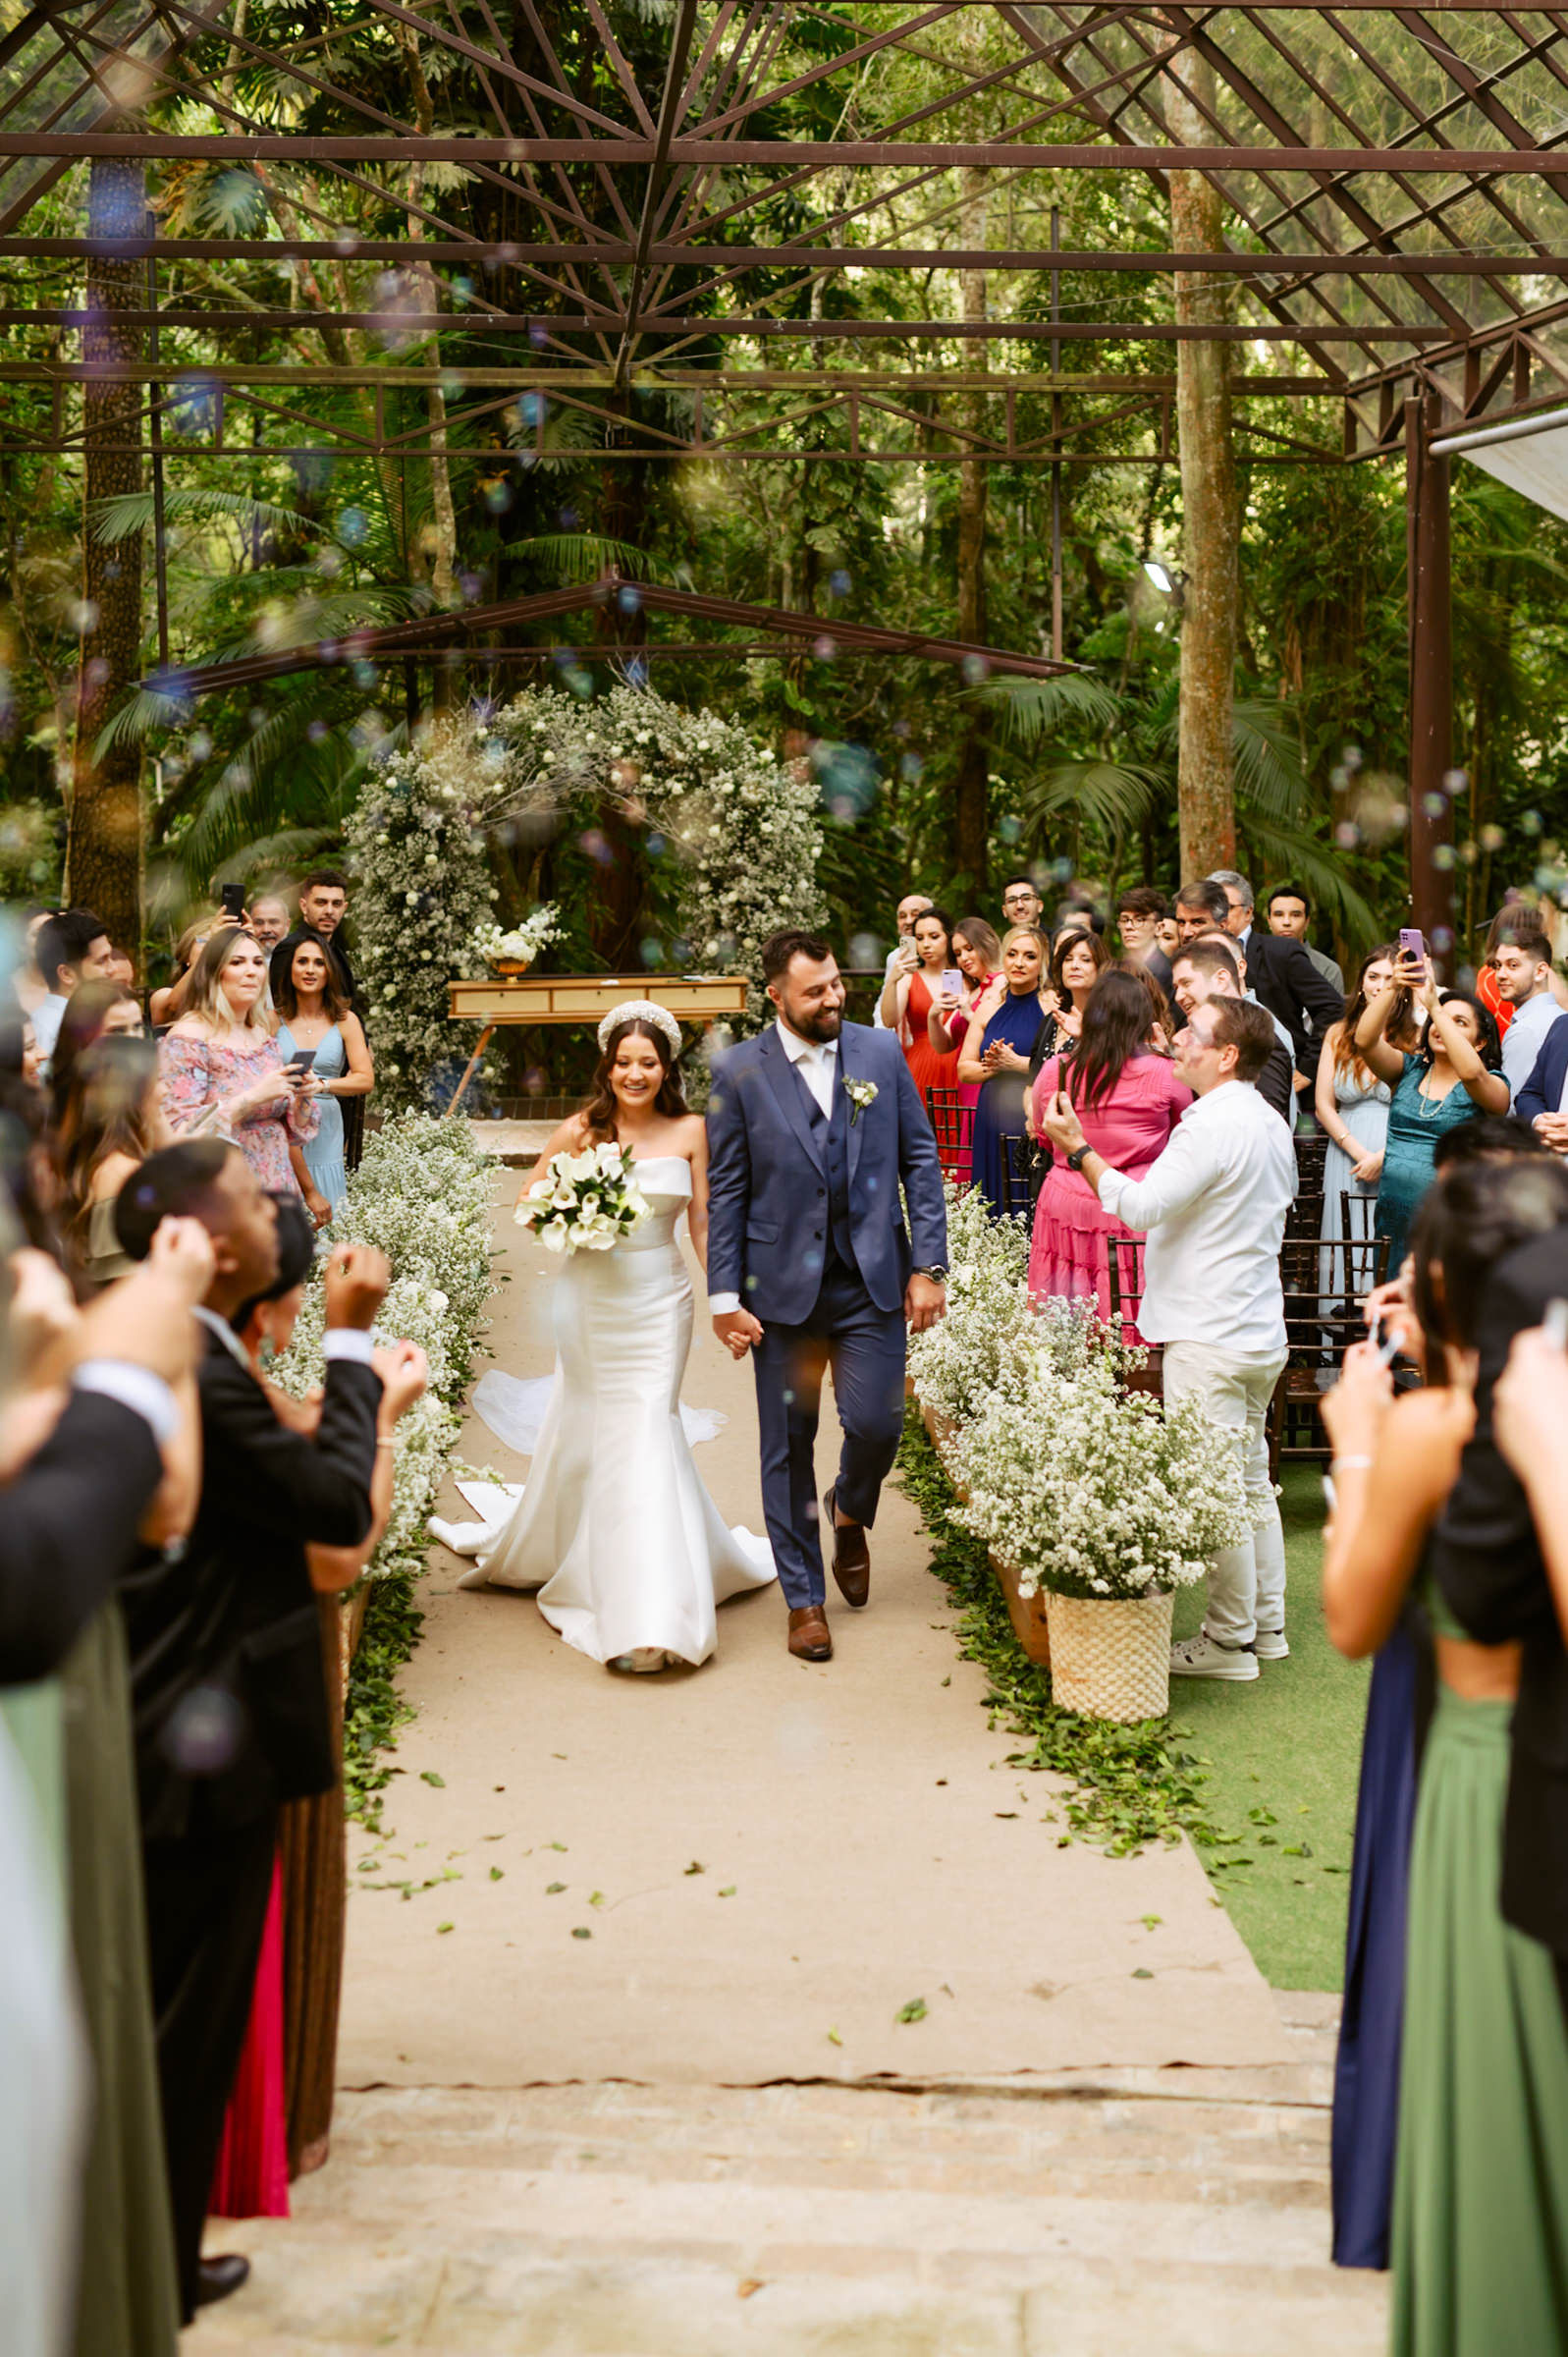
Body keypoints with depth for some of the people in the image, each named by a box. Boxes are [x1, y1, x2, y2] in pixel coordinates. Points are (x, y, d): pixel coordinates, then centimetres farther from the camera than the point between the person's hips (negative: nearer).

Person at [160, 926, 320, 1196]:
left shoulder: (265, 1037, 12)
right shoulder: (188, 1039, -8)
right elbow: (179, 1130, -17)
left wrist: (303, 1097, -3)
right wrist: (252, 1098, -21)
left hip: (276, 1187, 6)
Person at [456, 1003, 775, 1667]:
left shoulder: (689, 1131, 0)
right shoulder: (581, 1130, -2)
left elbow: (702, 1224, 5)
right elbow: (527, 1203, 6)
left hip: (658, 1301, -1)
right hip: (589, 1299, 1)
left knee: (645, 1430, -7)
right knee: (583, 1431, 10)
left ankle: (650, 1618, -3)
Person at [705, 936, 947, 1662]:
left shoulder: (882, 1054, 3)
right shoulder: (739, 1072, -3)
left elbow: (920, 1161, 5)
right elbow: (725, 1191, -1)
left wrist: (929, 1266, -1)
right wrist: (724, 1297, -5)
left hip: (871, 1281, 1)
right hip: (783, 1287, -1)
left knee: (876, 1424, -6)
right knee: (788, 1446, 6)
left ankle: (850, 1512, 30)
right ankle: (804, 1598, 21)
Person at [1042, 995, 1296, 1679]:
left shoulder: (1214, 1126, -18)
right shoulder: (1270, 1124, 13)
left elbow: (1141, 1206, -22)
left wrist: (1078, 1147, -13)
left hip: (1210, 1340, -10)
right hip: (1258, 1332, 10)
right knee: (1252, 1483, 16)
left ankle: (1229, 1641, 5)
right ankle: (1266, 1626, 25)